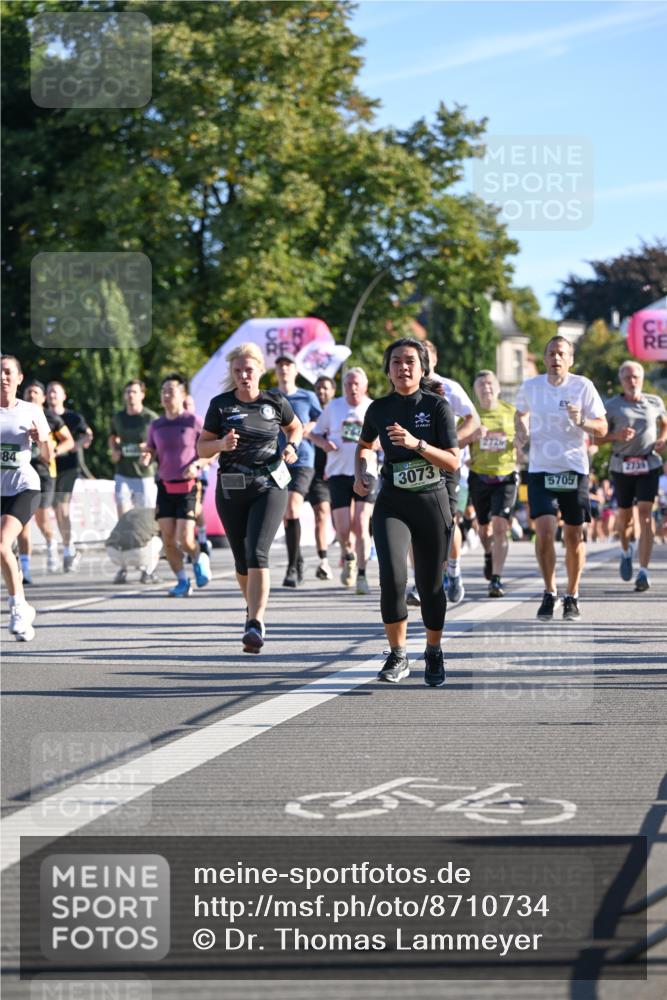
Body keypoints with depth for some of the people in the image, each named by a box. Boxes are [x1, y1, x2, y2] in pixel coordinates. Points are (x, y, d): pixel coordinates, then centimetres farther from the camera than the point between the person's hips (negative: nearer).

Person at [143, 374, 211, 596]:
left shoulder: (194, 421, -3)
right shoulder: (156, 425, 10)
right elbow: (149, 451, 18)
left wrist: (197, 464, -16)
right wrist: (146, 457, -6)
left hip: (188, 487, -4)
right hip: (165, 487, 4)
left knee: (185, 539, -12)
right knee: (168, 540, -2)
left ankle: (198, 560, 20)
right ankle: (182, 582, 12)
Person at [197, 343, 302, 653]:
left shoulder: (275, 403, 2)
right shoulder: (220, 405, 1)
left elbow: (295, 427, 21)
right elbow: (202, 448, 4)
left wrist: (291, 447, 0)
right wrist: (221, 444, -17)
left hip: (269, 487, -2)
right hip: (230, 490, 2)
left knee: (257, 553, -18)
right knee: (241, 559, 10)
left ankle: (255, 624, -25)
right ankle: (253, 607, 37)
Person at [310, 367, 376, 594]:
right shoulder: (334, 407, 7)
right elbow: (314, 433, 15)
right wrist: (323, 442, -8)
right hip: (338, 473, 1)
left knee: (361, 525, -12)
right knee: (343, 528, -5)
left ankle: (361, 575, -5)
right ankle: (348, 558, 28)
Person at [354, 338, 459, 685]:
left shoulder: (437, 406, -5)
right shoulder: (379, 409, 2)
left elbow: (453, 462, -10)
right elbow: (364, 445, 24)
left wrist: (417, 444, -23)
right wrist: (360, 473, 5)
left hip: (432, 503, -1)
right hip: (392, 503, 1)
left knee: (430, 585, 5)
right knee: (392, 578, -19)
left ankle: (434, 653, 30)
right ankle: (398, 656, -2)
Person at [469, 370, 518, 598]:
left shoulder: (511, 412, 3)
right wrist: (473, 435, -18)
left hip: (505, 476, -1)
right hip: (479, 476, 1)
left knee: (500, 527, -15)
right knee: (484, 527, 15)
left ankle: (496, 579, -16)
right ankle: (489, 555, 49)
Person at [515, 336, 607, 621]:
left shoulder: (582, 386, -5)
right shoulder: (530, 386, 2)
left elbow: (602, 428, -3)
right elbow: (521, 413, 23)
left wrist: (582, 421, -22)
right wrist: (521, 430, 2)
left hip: (574, 469, 0)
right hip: (540, 470, 1)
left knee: (574, 536, 5)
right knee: (544, 531, -13)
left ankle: (572, 597, 20)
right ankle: (549, 593, 4)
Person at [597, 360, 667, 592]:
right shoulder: (611, 406, 1)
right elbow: (597, 438, 2)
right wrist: (616, 436, -17)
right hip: (622, 466, 0)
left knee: (645, 515, -11)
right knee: (624, 515, 10)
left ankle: (643, 572, -14)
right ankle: (626, 551, 43)